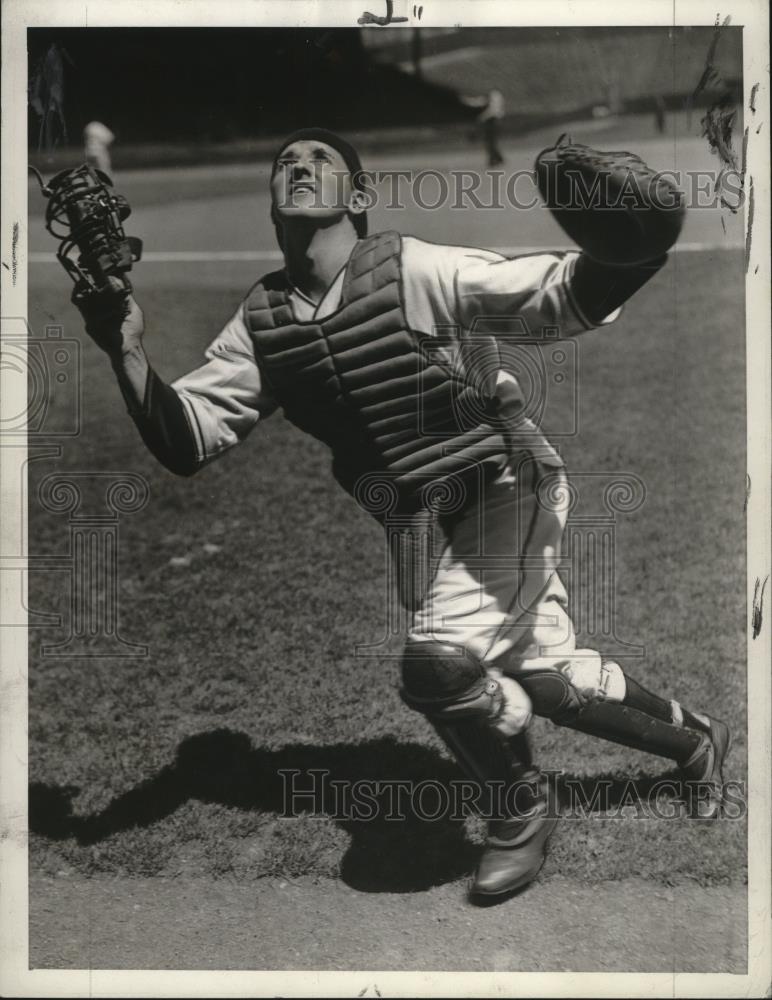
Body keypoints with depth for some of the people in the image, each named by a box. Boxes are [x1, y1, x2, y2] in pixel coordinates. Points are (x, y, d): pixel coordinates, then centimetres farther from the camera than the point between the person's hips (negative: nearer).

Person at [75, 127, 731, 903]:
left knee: (437, 659, -26)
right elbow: (184, 443, -4)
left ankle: (521, 810, 6)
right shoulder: (261, 324, -2)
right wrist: (128, 354, -21)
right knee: (547, 677, 14)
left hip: (506, 489, -6)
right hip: (425, 524, 6)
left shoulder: (411, 270, -18)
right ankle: (694, 738, 45)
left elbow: (571, 296, -24)